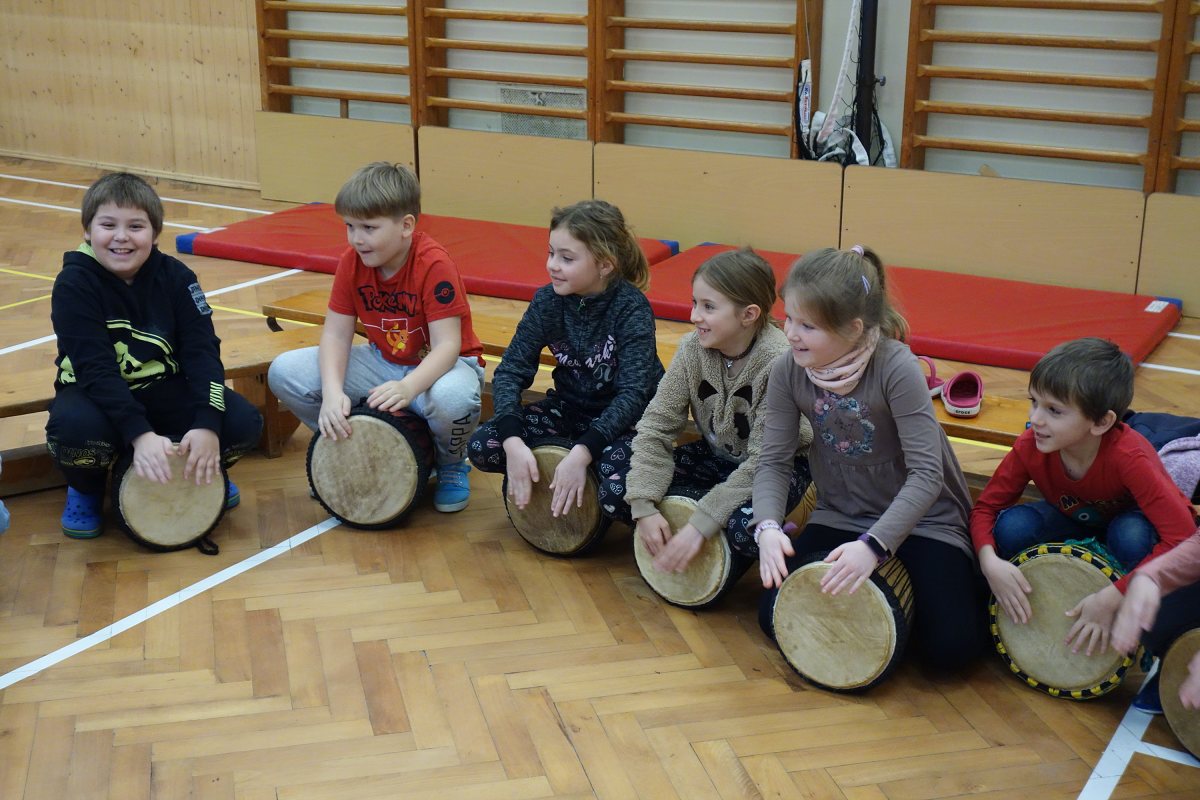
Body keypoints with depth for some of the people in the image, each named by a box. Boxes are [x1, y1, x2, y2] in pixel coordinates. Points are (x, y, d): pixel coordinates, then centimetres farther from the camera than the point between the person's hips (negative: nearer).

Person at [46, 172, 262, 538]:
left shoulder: (176, 277, -7)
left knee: (244, 423, -21)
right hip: (95, 394, -2)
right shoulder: (74, 284, -17)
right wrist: (140, 433, -37)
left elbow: (202, 351, -13)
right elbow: (95, 370, -25)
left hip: (163, 389, 2)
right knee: (74, 428, -37)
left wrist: (207, 425, -29)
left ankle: (199, 468, 14)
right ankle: (86, 487, 0)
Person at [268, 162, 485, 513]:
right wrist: (333, 391, -30)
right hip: (383, 362, 5)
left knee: (453, 398, -43)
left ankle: (452, 463, -5)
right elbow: (336, 333, -10)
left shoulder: (434, 264, -26)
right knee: (284, 372, -14)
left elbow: (447, 345, -30)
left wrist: (407, 387, -49)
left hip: (439, 365, -5)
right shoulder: (351, 261, -9)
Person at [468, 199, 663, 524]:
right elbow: (511, 370, -12)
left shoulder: (632, 308, -22)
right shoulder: (548, 301, -10)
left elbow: (633, 393, -28)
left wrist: (583, 452, -40)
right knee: (482, 446, -16)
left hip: (627, 420, -4)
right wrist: (513, 441, -29)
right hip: (569, 409, 4)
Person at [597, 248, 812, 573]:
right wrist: (644, 506, -25)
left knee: (745, 526, -37)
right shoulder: (693, 348, -15)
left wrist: (699, 525, -33)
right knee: (615, 483, -16)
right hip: (715, 457, 4)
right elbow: (656, 425, -12)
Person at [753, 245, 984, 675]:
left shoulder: (896, 368, -26)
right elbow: (774, 462, -10)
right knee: (777, 619, -10)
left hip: (921, 520, -4)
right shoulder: (788, 371, -13)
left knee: (949, 647, -18)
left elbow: (927, 473, -28)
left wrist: (874, 545, -38)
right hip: (839, 518, 4)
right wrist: (768, 526, -29)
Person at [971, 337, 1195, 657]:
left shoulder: (1130, 457, -37)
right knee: (1012, 526, -27)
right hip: (1074, 522, 3)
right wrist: (989, 561, -36)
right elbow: (985, 507, -15)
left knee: (1132, 535, -37)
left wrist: (1111, 599, -43)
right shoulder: (1030, 447, -26)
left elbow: (1183, 537, -40)